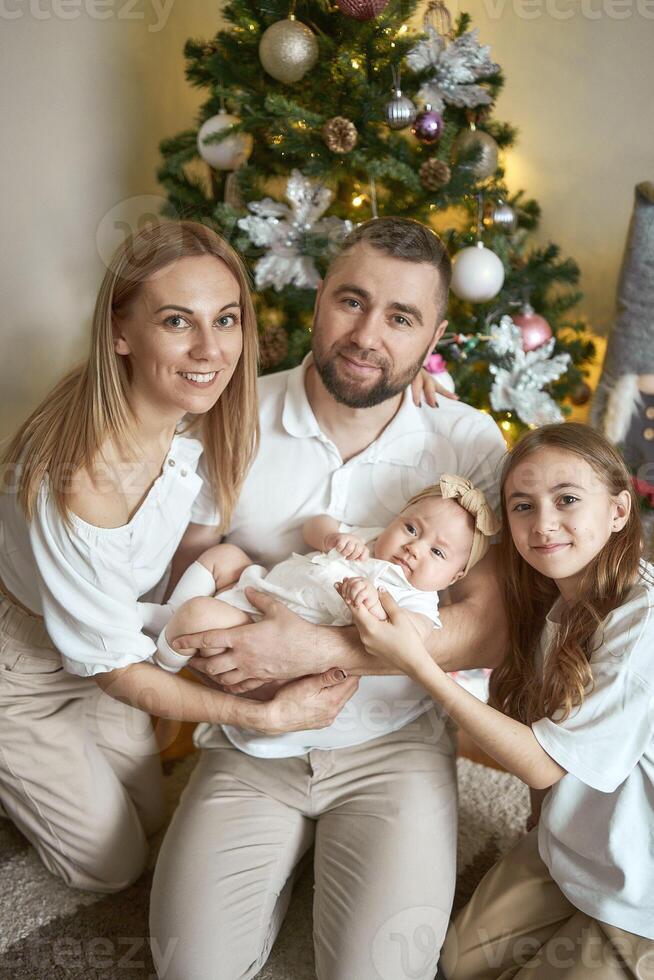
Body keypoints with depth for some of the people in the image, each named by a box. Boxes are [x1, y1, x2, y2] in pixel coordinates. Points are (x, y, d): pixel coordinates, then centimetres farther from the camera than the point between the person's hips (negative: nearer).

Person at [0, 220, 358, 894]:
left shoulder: (191, 417, -18)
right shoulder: (77, 482, -40)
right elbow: (113, 666, -27)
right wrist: (264, 715, -26)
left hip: (91, 652, 7)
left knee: (149, 817, 23)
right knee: (114, 865, 11)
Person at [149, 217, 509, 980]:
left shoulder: (469, 443, -10)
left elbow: (491, 628, -16)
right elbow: (186, 561, 2)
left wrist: (317, 648, -26)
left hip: (395, 745, -1)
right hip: (250, 745, 2)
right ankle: (292, 850, 20)